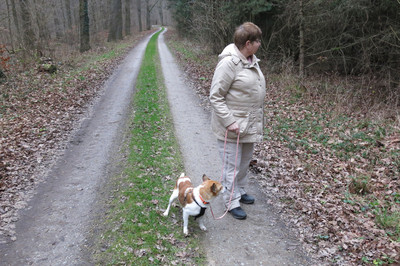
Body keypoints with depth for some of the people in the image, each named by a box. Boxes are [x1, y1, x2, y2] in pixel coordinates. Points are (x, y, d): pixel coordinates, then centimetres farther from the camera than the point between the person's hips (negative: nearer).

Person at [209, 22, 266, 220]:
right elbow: (215, 96, -19)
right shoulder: (229, 63, -20)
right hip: (232, 126, -9)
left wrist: (258, 121, 21)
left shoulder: (252, 60, 9)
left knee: (245, 161, 22)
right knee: (232, 165, 2)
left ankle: (239, 191, 41)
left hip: (250, 125, 9)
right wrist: (229, 122, -24)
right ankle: (231, 202, 18)